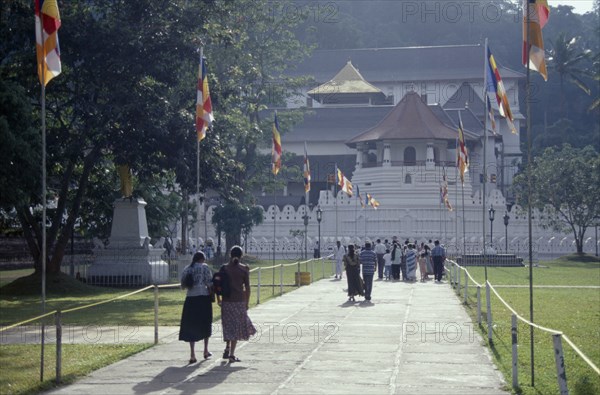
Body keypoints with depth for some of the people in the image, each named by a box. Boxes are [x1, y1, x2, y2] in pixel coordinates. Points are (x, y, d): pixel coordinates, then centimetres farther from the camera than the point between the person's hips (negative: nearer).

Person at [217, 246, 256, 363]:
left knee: (229, 326, 19)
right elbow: (247, 288, -4)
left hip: (226, 300, 2)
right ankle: (232, 354, 2)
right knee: (236, 327, 5)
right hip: (239, 300, -2)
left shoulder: (224, 268, 0)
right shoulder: (244, 269, -4)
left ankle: (227, 349, 14)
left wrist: (218, 299, 13)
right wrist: (247, 303, 5)